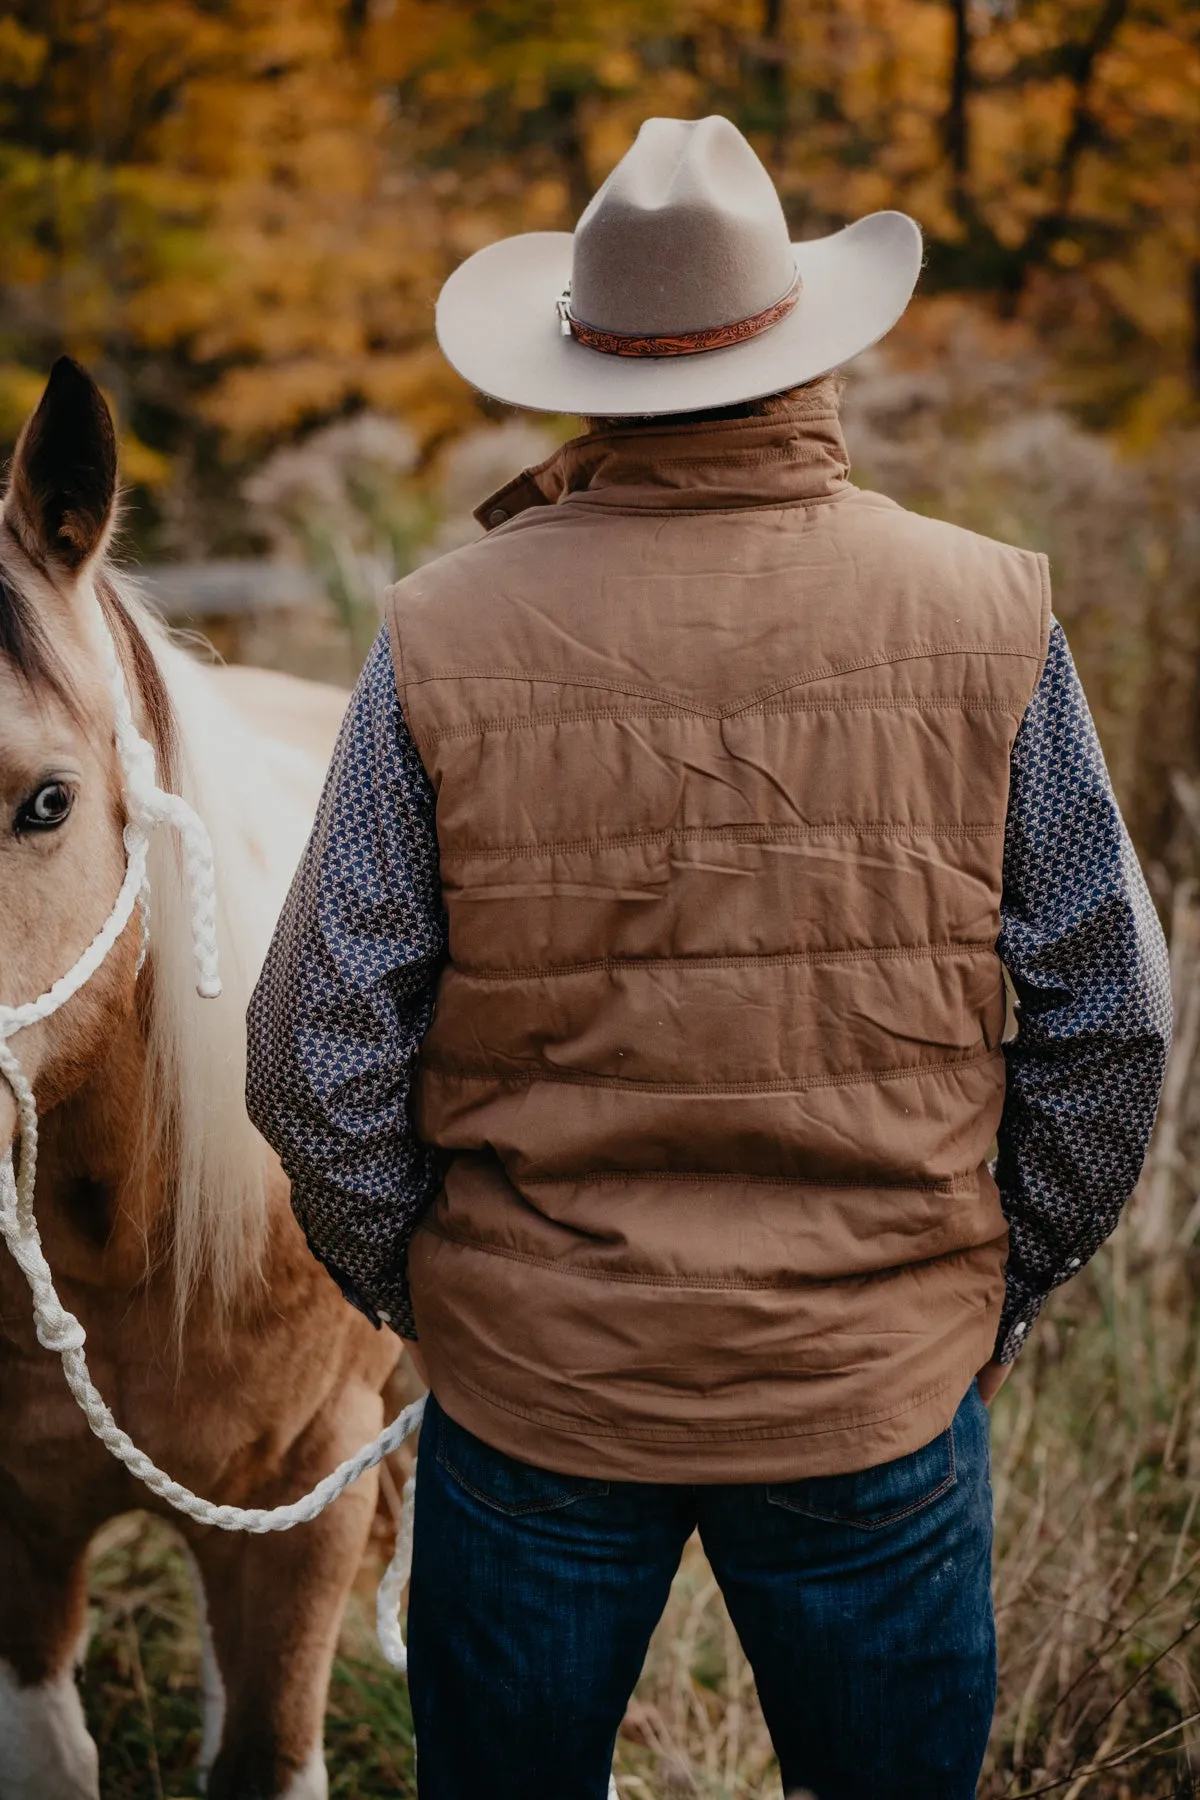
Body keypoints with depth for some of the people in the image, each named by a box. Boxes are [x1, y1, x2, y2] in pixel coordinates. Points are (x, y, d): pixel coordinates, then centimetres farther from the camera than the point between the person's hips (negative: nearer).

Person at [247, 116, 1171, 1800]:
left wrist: (407, 1286, 9)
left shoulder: (444, 639, -12)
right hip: (884, 1383, 1)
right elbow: (1110, 1020, -4)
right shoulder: (990, 620, -10)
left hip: (532, 1372, 0)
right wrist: (1004, 1284, 10)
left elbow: (323, 1063, -8)